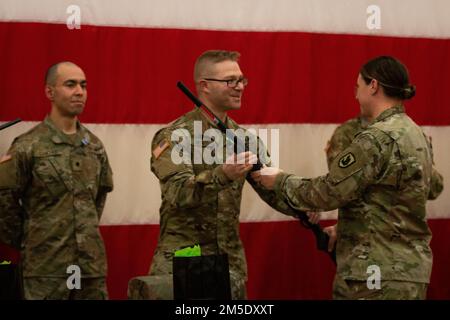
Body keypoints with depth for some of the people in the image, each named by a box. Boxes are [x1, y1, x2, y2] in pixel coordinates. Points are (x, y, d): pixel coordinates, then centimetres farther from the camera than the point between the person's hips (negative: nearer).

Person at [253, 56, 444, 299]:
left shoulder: (377, 140, -17)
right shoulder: (417, 136, 11)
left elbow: (327, 193, -13)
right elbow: (433, 188, 28)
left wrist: (280, 181, 3)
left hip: (378, 274, -9)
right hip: (411, 268, 9)